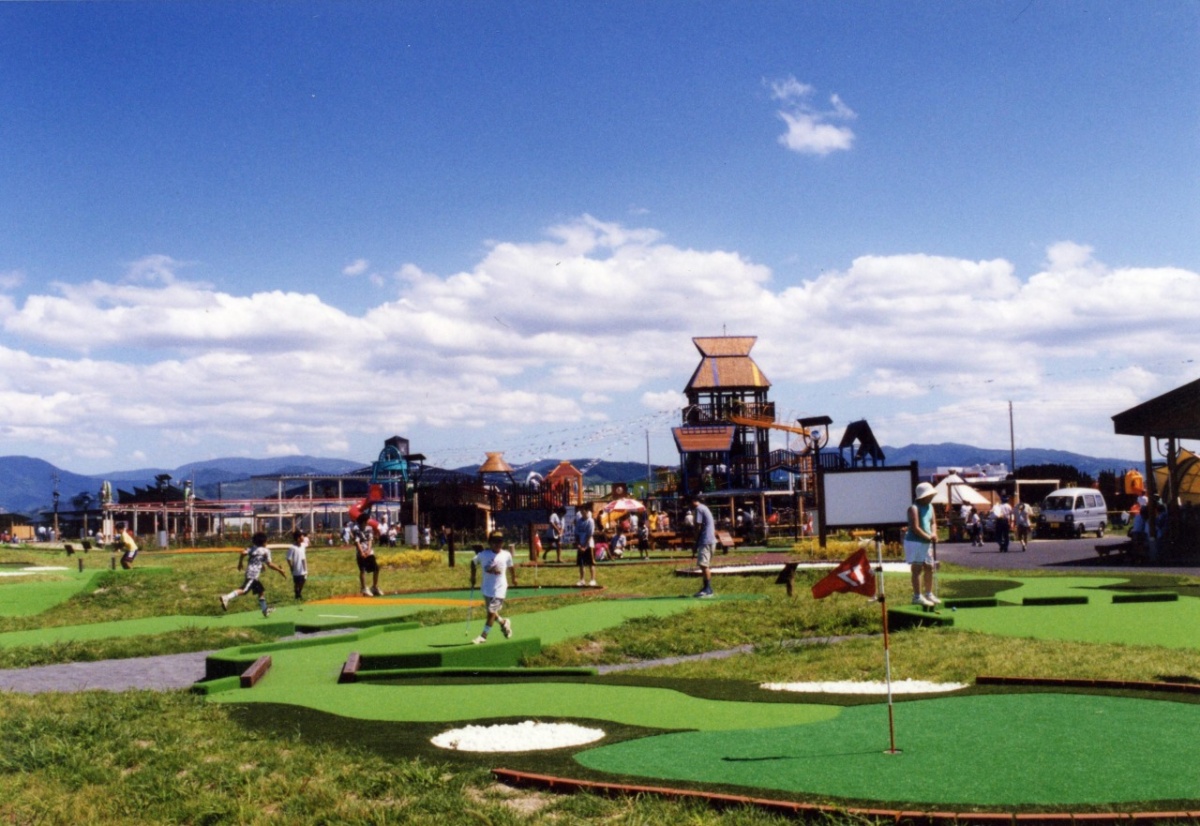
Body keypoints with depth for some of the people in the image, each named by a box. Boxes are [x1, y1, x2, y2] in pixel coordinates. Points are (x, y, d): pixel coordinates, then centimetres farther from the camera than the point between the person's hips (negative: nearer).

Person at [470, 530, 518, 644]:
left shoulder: (506, 555, -7)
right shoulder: (483, 554, -7)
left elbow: (511, 566, 11)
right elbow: (473, 562, 9)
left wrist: (514, 578, 22)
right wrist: (473, 577, 7)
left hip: (499, 589, -3)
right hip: (487, 588, 3)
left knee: (491, 612, -6)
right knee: (490, 611, 13)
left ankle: (483, 635, 3)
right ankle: (504, 623, 40)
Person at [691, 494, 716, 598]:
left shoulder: (699, 509, -10)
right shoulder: (705, 508, 20)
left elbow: (698, 526, -13)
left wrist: (696, 541, -5)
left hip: (705, 541, -10)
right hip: (711, 540, 10)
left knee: (703, 564, -13)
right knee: (706, 565, 14)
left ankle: (708, 589, -16)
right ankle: (706, 588, 19)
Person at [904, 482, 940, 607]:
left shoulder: (930, 507, 11)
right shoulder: (914, 508, -15)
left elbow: (933, 522, 15)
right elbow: (915, 528, -20)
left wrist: (934, 534, -4)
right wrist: (928, 537, -17)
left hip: (927, 542, 8)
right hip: (914, 542, -8)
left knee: (929, 568, 12)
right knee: (917, 569, -5)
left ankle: (928, 594, 25)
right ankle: (917, 597, -2)